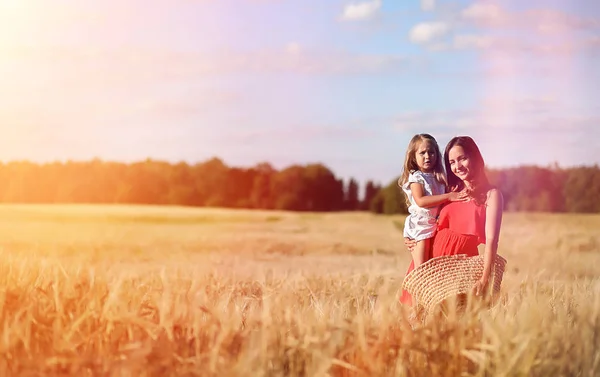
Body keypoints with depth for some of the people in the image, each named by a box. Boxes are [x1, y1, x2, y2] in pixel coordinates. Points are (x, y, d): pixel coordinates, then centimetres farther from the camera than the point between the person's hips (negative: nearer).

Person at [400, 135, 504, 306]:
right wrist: (411, 240, 5)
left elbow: (491, 240, -14)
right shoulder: (451, 191, 12)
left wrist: (485, 278, -24)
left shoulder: (491, 195, -4)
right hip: (432, 256, 4)